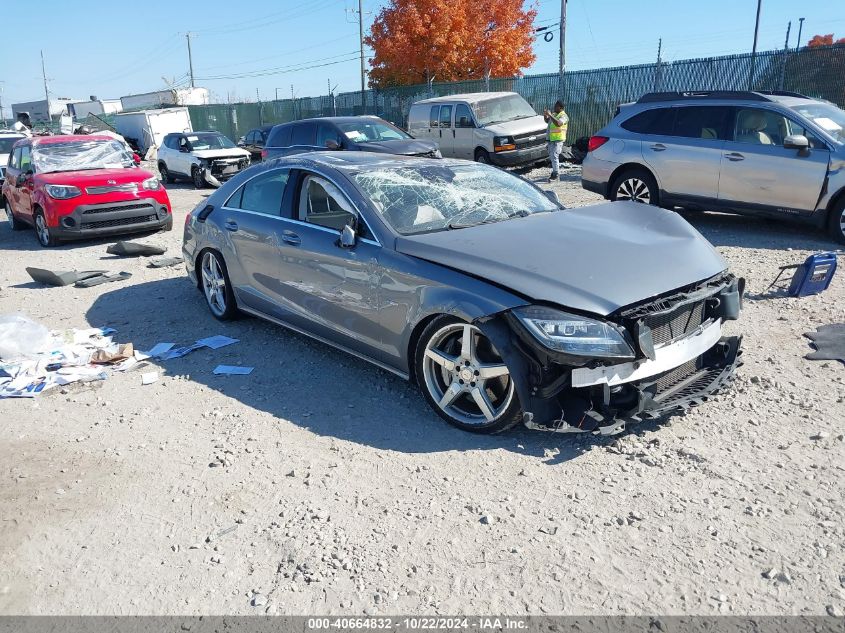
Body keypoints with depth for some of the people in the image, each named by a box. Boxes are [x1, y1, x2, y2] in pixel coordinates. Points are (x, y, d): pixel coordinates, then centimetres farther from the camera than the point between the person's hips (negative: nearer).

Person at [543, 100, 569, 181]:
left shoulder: (563, 116, -12)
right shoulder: (554, 114, 16)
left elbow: (558, 123, -30)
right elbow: (547, 121, 28)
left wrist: (550, 115, -28)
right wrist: (545, 115, 7)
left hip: (558, 139, -9)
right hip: (551, 139, 9)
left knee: (554, 156, -14)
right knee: (551, 157, 15)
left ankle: (555, 175, -13)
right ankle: (554, 172, 27)